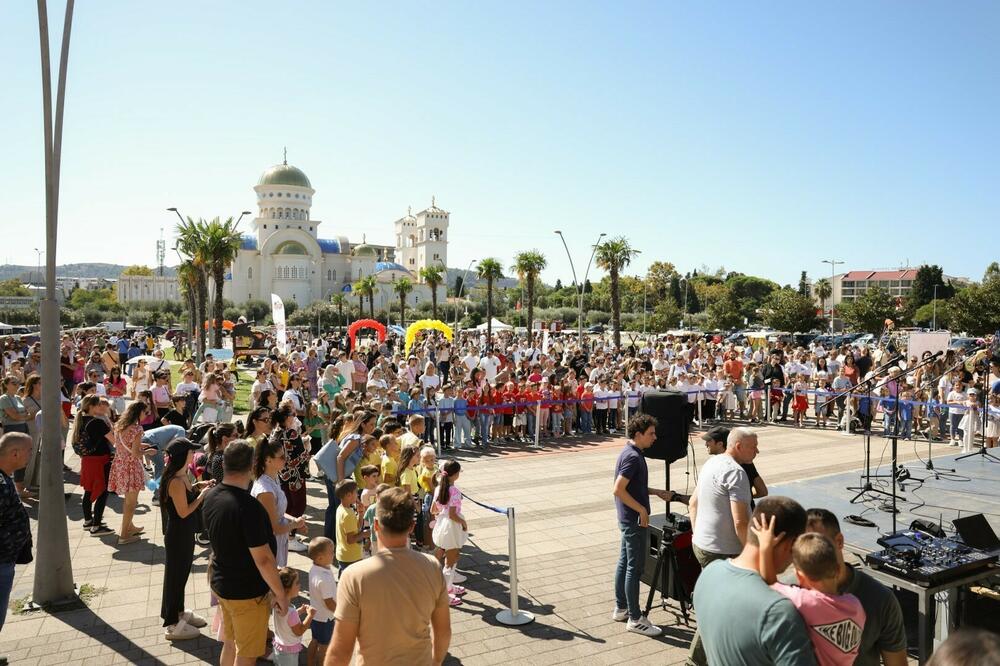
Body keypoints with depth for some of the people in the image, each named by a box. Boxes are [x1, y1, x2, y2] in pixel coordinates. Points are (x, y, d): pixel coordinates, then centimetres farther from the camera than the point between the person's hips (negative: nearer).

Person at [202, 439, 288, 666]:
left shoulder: (211, 497, -4)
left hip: (221, 584, 8)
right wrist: (281, 594, -15)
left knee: (230, 643, 24)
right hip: (247, 593, -8)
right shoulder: (248, 506, -31)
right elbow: (262, 558, -27)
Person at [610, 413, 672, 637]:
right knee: (635, 567, -3)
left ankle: (621, 609, 26)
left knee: (624, 562, 15)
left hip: (629, 519, 10)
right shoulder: (632, 456, -21)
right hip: (634, 520, -10)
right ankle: (635, 619, 4)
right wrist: (642, 510, -19)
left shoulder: (632, 453, 10)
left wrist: (656, 492, 14)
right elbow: (619, 489, -26)